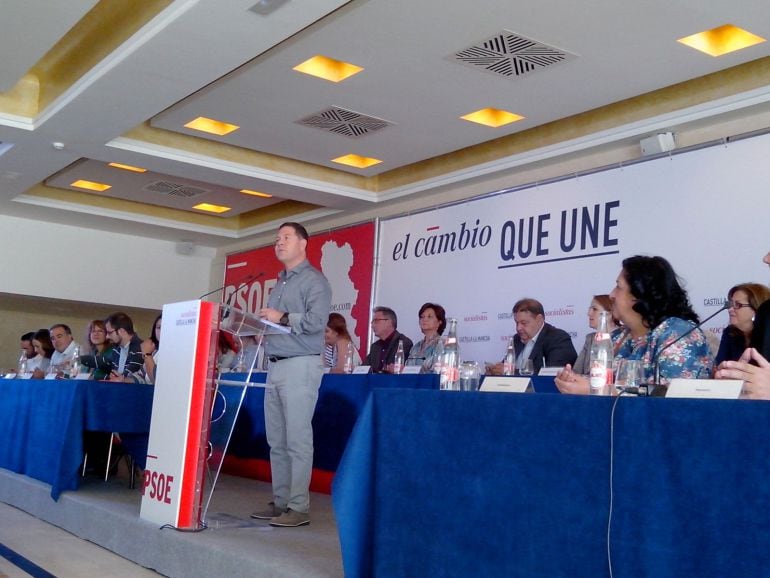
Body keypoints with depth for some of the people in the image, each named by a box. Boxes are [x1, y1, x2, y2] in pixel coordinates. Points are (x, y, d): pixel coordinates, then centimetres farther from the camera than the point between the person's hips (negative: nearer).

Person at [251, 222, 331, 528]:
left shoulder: (314, 280, -3)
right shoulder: (279, 284, 23)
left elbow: (317, 320, -17)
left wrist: (283, 318, -14)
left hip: (300, 366, -8)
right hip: (275, 365, 9)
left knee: (297, 440, -7)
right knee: (276, 441, 9)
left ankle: (299, 508, -3)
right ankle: (280, 503, 15)